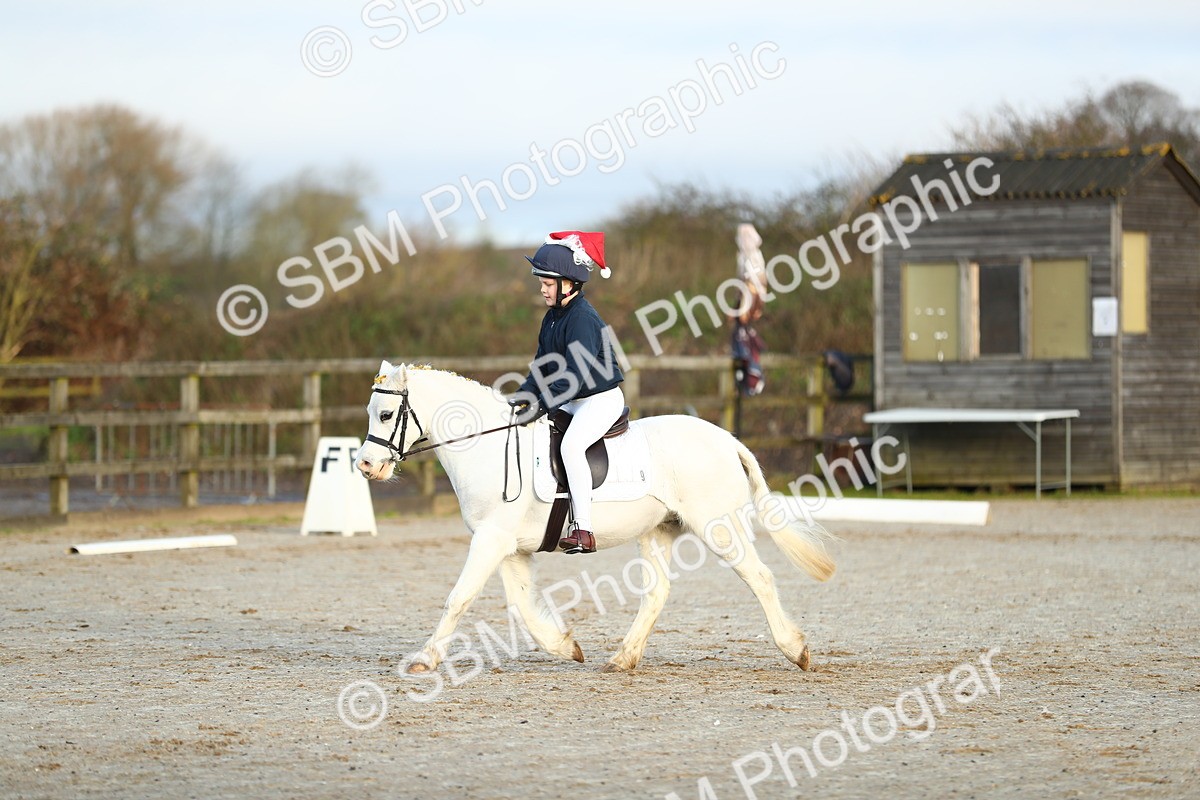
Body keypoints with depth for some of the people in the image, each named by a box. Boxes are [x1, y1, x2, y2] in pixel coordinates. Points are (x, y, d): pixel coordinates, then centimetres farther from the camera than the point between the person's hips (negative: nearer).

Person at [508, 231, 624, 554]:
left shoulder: (583, 318, -20)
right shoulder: (552, 316, 10)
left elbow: (576, 375, -27)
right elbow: (542, 366, 13)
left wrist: (543, 404, -31)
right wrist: (523, 397, -3)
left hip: (602, 398, -11)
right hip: (573, 402, 11)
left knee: (571, 444, -33)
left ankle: (583, 530, -35)